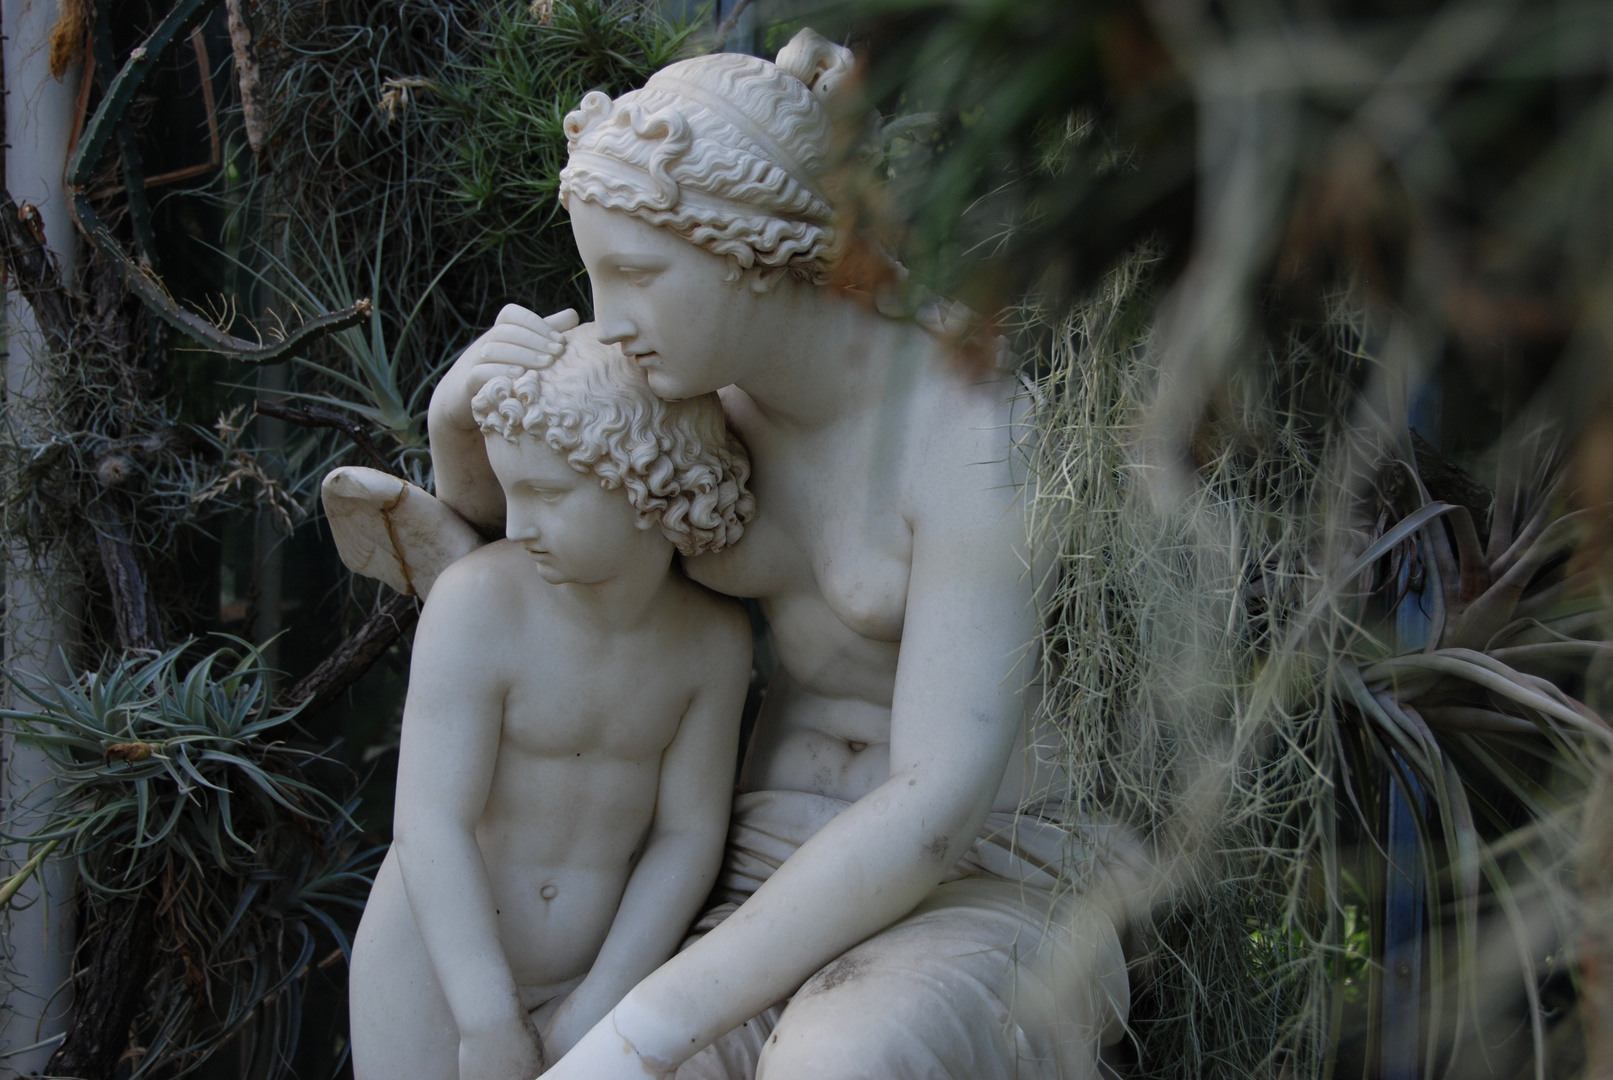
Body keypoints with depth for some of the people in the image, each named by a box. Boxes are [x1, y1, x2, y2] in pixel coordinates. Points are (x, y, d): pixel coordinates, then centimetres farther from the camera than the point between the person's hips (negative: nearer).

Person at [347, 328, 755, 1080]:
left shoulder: (714, 637, -8)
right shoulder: (479, 602, -20)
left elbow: (688, 833, -5)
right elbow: (433, 825, -23)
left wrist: (598, 1002, -12)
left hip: (596, 969, 3)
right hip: (438, 972, -3)